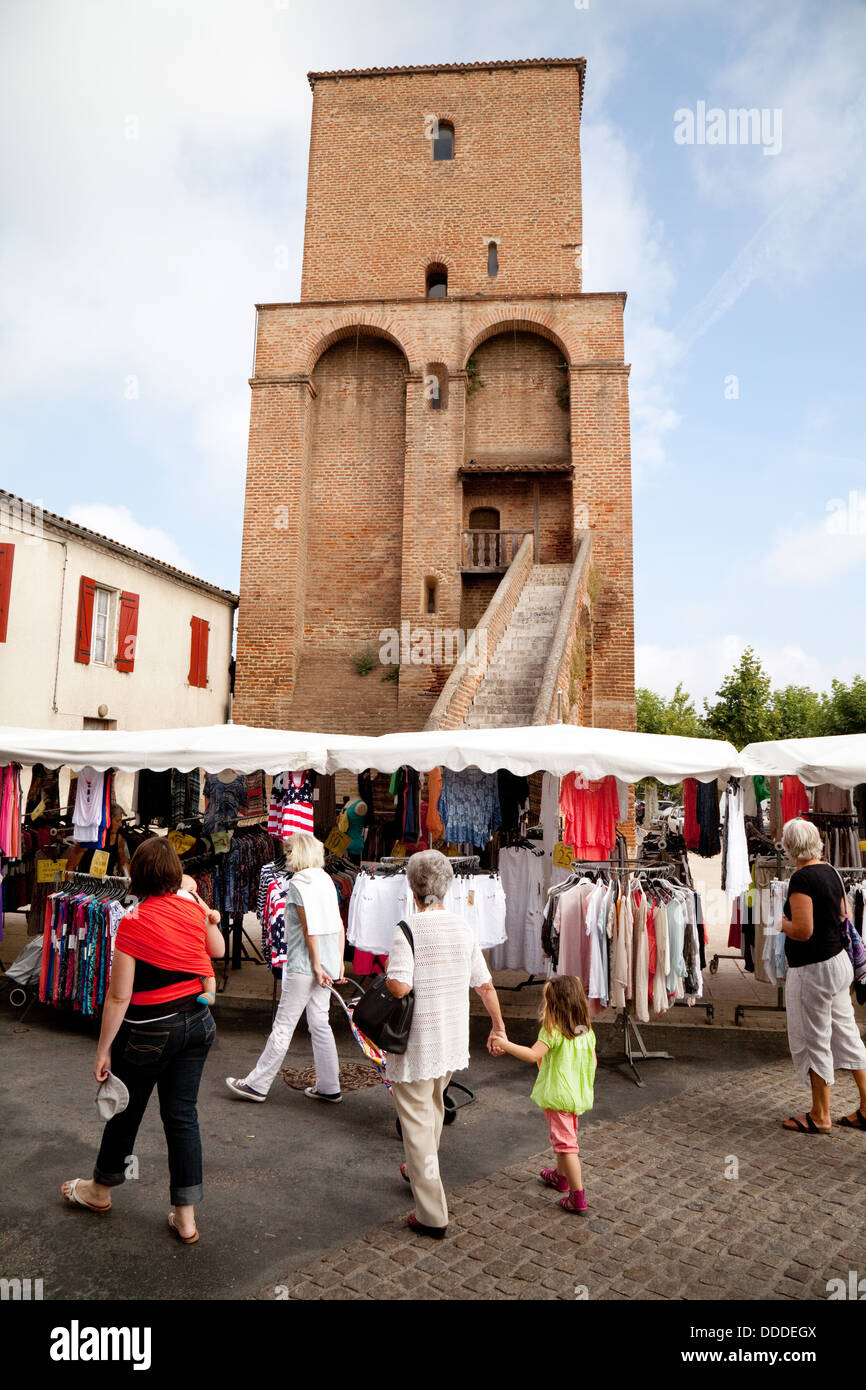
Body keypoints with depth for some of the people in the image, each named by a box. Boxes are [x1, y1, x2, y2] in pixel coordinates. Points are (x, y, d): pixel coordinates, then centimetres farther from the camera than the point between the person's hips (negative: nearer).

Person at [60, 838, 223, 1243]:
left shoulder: (133, 922, -20)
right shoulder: (193, 910, -5)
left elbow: (118, 997, -17)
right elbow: (218, 950, 16)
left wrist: (103, 1050, -8)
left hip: (149, 1030, -4)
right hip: (197, 1023, 4)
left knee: (125, 1111, 19)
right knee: (182, 1115, 12)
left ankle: (101, 1189, 44)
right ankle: (185, 1216, 18)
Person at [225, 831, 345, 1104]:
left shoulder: (297, 883, -13)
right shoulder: (327, 880, 9)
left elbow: (309, 929, -17)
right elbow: (339, 926, 9)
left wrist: (316, 966, -13)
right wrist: (339, 963, 12)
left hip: (304, 966, -8)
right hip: (328, 963, 8)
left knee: (283, 1027, 2)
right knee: (320, 1024, 14)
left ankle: (258, 1084, 15)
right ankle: (329, 1087, 20)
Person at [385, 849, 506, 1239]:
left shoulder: (408, 929, -19)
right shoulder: (463, 928, -2)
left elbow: (399, 987, -30)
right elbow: (485, 985, 5)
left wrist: (385, 978, -7)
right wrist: (498, 1027, 19)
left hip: (416, 1045, -6)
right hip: (453, 1042, 6)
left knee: (416, 1122, 6)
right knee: (433, 1108, 27)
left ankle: (432, 1215, 12)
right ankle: (419, 1173, 47)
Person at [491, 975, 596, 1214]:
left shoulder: (553, 1031, -21)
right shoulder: (586, 1031, 2)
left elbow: (533, 1055, -27)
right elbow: (592, 1062, 8)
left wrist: (506, 1045, -18)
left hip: (558, 1094, -8)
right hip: (578, 1094, 8)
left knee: (565, 1143, -2)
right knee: (564, 1137, 26)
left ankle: (578, 1197, -1)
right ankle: (560, 1176, 43)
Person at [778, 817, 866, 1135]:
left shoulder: (802, 879, -22)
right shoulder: (831, 872, 5)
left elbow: (802, 930, -26)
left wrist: (780, 923, -8)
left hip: (813, 970, -9)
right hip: (839, 962, 9)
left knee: (814, 1041, 4)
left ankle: (820, 1117, 17)